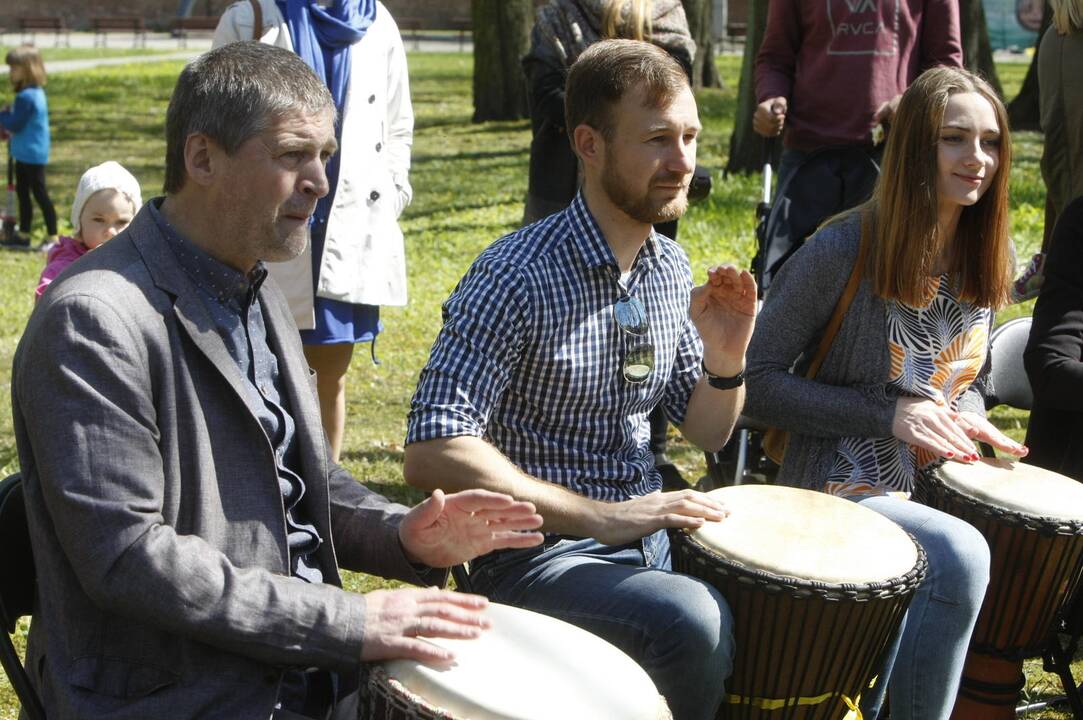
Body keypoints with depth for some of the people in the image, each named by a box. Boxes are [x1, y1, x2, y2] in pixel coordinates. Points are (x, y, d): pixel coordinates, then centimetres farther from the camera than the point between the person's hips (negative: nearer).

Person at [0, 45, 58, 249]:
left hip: (31, 155, -10)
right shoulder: (36, 92, 8)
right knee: (22, 192, 16)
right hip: (26, 154, 10)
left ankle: (53, 238, 3)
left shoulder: (26, 96, -23)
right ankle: (23, 235, 25)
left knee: (39, 194, -3)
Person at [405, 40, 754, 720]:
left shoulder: (672, 268, 6)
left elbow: (706, 431, 14)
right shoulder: (519, 275, -17)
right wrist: (601, 516, -27)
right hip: (535, 549, -7)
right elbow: (432, 454, -24)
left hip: (649, 531, 7)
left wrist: (727, 357, -8)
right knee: (693, 620, -30)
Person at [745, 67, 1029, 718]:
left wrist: (968, 422, -5)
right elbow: (759, 379, -12)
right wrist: (890, 415, -19)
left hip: (938, 485, 7)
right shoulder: (845, 250, -14)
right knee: (960, 555, -31)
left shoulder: (987, 261, 6)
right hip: (840, 488, -7)